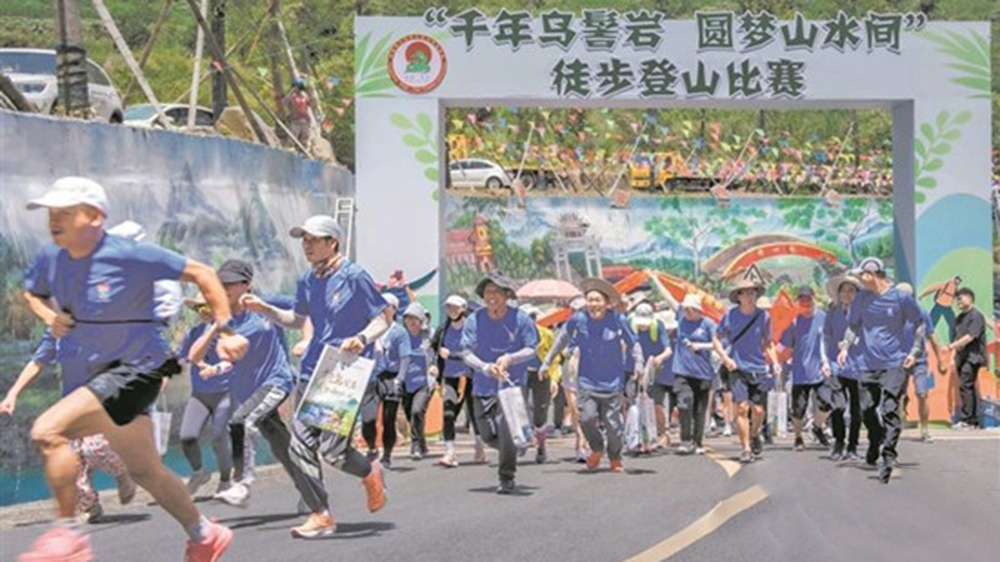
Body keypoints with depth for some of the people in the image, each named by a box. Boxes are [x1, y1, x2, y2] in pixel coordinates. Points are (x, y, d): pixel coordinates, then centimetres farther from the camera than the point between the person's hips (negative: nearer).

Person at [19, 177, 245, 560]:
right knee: (145, 471, 17)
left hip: (137, 369, -8)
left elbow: (201, 273, -11)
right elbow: (32, 292, 23)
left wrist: (226, 331, -13)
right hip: (102, 374, 8)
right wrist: (49, 316, 0)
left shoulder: (130, 256, -18)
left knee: (47, 431, -22)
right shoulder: (51, 259, 1)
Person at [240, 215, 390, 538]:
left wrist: (362, 338, -22)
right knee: (301, 445, -3)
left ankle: (370, 474, 20)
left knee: (332, 448, -13)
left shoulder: (354, 277, -7)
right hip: (312, 372, 7)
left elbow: (384, 317, -4)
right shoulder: (307, 281, 12)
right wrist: (265, 310, 12)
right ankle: (320, 515, 4)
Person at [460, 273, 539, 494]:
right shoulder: (474, 320, -3)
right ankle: (515, 446, 42)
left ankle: (507, 479, -2)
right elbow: (466, 353, -5)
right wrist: (486, 367, -23)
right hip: (483, 386, 3)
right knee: (488, 436, 10)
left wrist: (509, 359, -19)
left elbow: (531, 349, -1)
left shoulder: (520, 319, -6)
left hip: (512, 385, -3)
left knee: (506, 430, -16)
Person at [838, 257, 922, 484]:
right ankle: (875, 444, 32)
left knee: (889, 410, -13)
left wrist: (914, 352, -2)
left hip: (895, 364, -4)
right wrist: (845, 347, 5)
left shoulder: (901, 298, -5)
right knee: (867, 409, 7)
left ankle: (888, 458, -12)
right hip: (869, 365, 5)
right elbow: (853, 325, 19)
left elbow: (919, 324, 6)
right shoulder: (862, 298, 6)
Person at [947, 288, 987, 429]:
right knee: (969, 387, 9)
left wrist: (951, 346, -22)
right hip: (962, 357, 9)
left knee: (965, 386, -15)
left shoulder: (976, 316, -9)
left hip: (972, 357, -9)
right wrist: (954, 357, 17)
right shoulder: (960, 317, 18)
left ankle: (967, 419, -14)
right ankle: (974, 420, 12)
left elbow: (970, 337, -18)